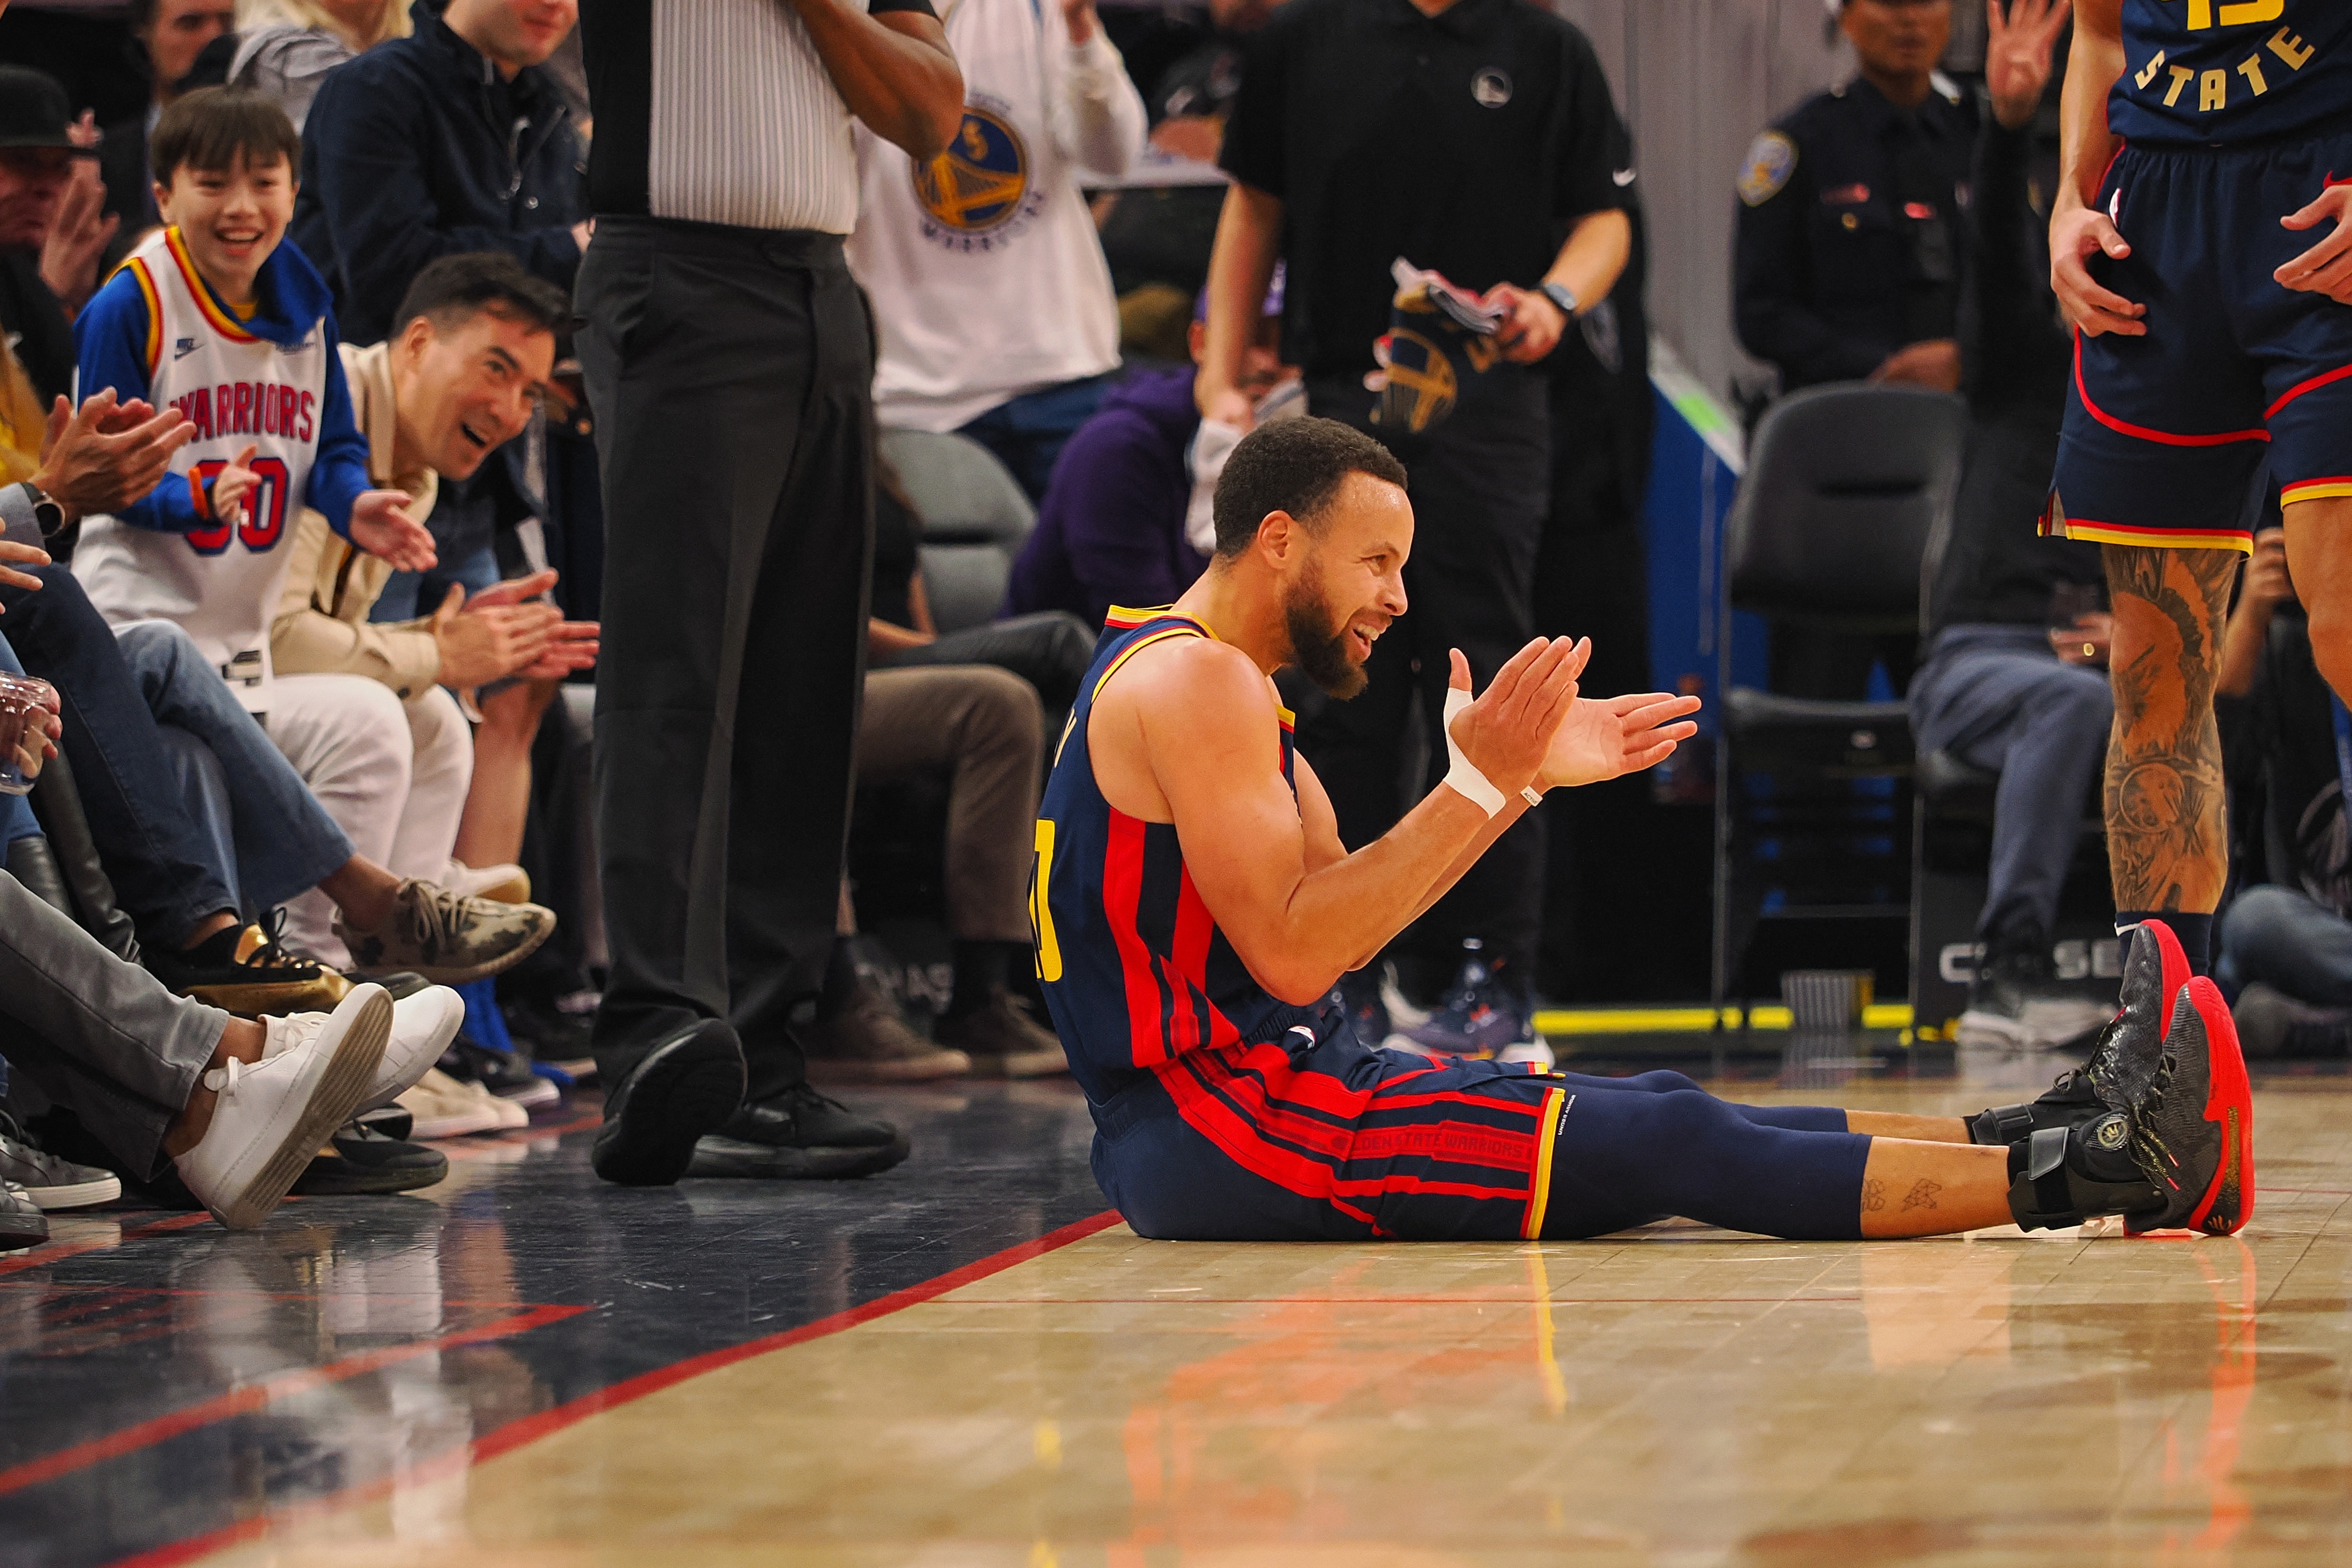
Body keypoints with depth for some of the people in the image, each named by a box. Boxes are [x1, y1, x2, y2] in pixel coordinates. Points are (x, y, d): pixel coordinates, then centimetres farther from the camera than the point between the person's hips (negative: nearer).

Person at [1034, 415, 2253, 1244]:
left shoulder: (1207, 681, 20)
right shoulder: (1198, 682, -13)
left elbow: (1352, 899, 19)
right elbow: (1292, 956, -21)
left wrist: (1524, 777, 13)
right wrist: (1479, 786, -18)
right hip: (1213, 1126, -10)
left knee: (1664, 1120, 5)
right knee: (1662, 1145, -13)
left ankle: (2041, 1140, 4)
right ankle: (2086, 1174, -16)